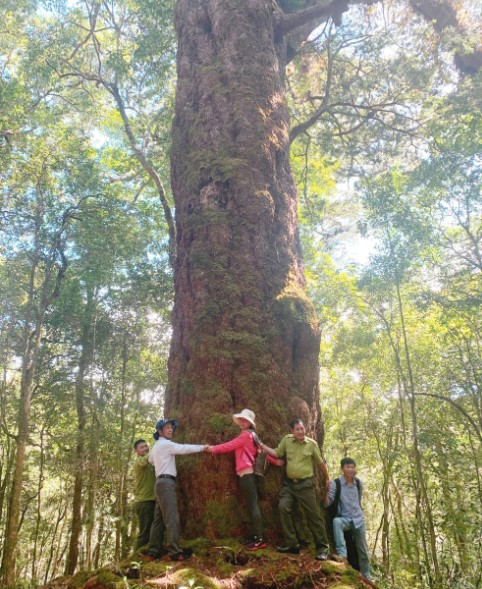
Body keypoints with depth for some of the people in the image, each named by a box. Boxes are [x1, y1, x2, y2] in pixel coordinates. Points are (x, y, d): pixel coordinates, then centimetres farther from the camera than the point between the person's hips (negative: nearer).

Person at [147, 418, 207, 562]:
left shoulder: (156, 446, 21)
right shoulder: (165, 444, -8)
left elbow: (151, 460, 35)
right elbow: (184, 448, -12)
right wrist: (203, 447, -7)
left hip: (162, 482, 10)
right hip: (166, 482, -10)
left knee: (168, 517, 10)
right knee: (172, 517, -13)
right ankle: (174, 551, -16)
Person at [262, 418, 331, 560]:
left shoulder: (311, 443, -6)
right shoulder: (287, 440, -1)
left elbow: (320, 463, 5)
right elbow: (277, 454, 8)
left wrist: (327, 480, 15)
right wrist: (261, 445, 1)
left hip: (305, 484, -2)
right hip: (289, 483, 3)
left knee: (313, 515, 0)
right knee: (283, 507, -15)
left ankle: (322, 547, 12)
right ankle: (292, 544, -4)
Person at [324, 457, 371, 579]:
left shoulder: (359, 483, 0)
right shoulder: (335, 483, -13)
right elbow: (327, 503, -18)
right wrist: (326, 492, -36)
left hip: (359, 519, 3)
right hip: (344, 519, -3)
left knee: (363, 551, 10)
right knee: (336, 521, -38)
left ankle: (366, 576, 28)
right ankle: (341, 552, -36)